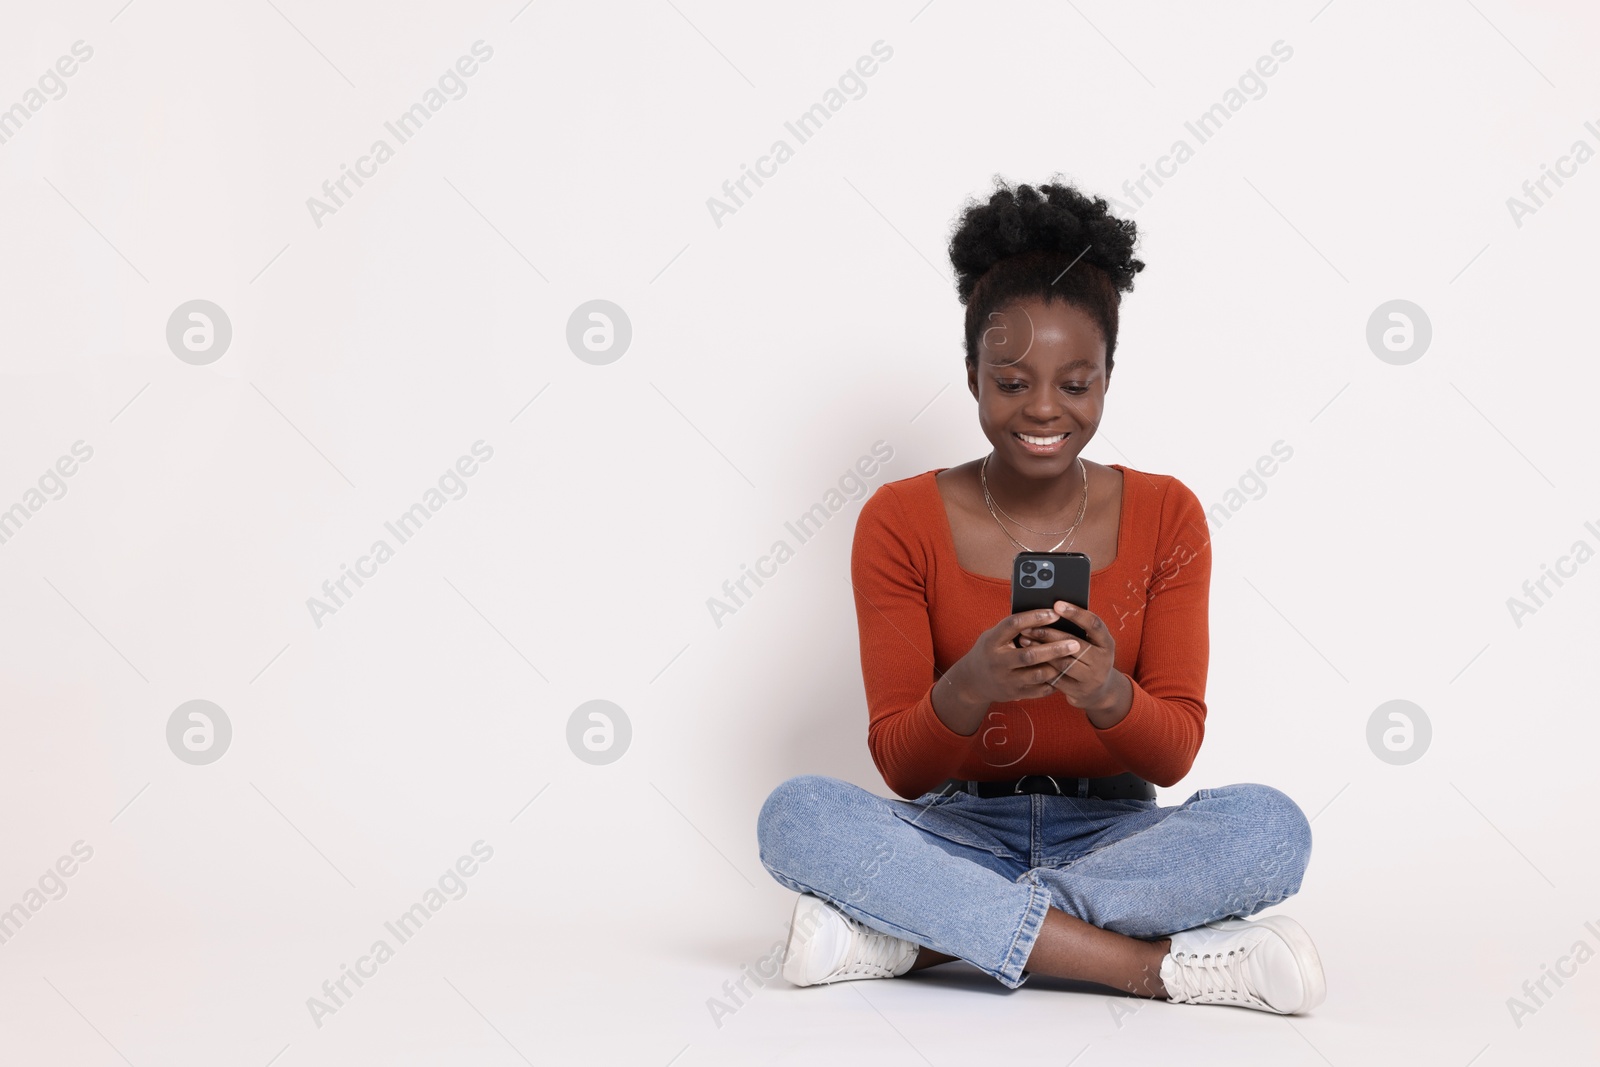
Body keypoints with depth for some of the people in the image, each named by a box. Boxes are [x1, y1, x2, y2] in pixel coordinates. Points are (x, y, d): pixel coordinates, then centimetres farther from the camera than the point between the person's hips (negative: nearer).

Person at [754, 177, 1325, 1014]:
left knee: (1268, 825, -30)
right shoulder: (900, 523, -2)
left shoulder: (1163, 516, 1)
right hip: (958, 834, -1)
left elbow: (1175, 751, -5)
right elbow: (900, 765, -7)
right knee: (797, 813, -31)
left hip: (1111, 836, 1)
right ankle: (1158, 965, -32)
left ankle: (915, 935, -28)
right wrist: (969, 687, -30)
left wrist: (1105, 692, -28)